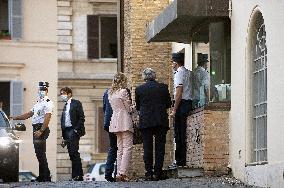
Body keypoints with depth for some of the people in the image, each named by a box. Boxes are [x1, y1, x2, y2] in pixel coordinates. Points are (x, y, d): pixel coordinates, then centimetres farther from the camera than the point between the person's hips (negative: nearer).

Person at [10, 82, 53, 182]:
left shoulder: (48, 103, -8)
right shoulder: (38, 103, 22)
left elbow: (47, 118, -17)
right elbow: (29, 114, 25)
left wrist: (41, 131, -24)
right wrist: (15, 118, 18)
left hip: (42, 129, -9)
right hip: (36, 129, 9)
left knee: (41, 153, -12)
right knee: (39, 153, 9)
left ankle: (46, 176, -11)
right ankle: (42, 176, 11)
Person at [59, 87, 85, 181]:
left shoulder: (76, 103, -1)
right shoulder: (65, 106, 21)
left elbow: (81, 118, -9)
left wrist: (76, 129, -16)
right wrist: (63, 136, 15)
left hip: (73, 131, -8)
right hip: (67, 132, 8)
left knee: (74, 153, -14)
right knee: (72, 154, 5)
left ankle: (77, 175, -14)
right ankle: (77, 175, 7)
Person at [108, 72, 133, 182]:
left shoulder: (111, 93, 13)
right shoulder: (123, 92, -9)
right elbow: (129, 109, -6)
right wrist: (133, 109, 15)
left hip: (115, 121, 8)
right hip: (125, 121, -8)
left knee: (120, 148, 10)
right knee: (127, 147, -10)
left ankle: (119, 174, 5)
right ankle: (123, 173, -20)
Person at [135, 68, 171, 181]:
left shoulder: (139, 89, -1)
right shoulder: (163, 87, 0)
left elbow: (138, 107, 8)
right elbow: (168, 104, 7)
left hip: (145, 122, 0)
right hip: (161, 121, 0)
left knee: (147, 148, 4)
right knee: (160, 147, 5)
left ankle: (149, 173, 1)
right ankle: (157, 172, 1)